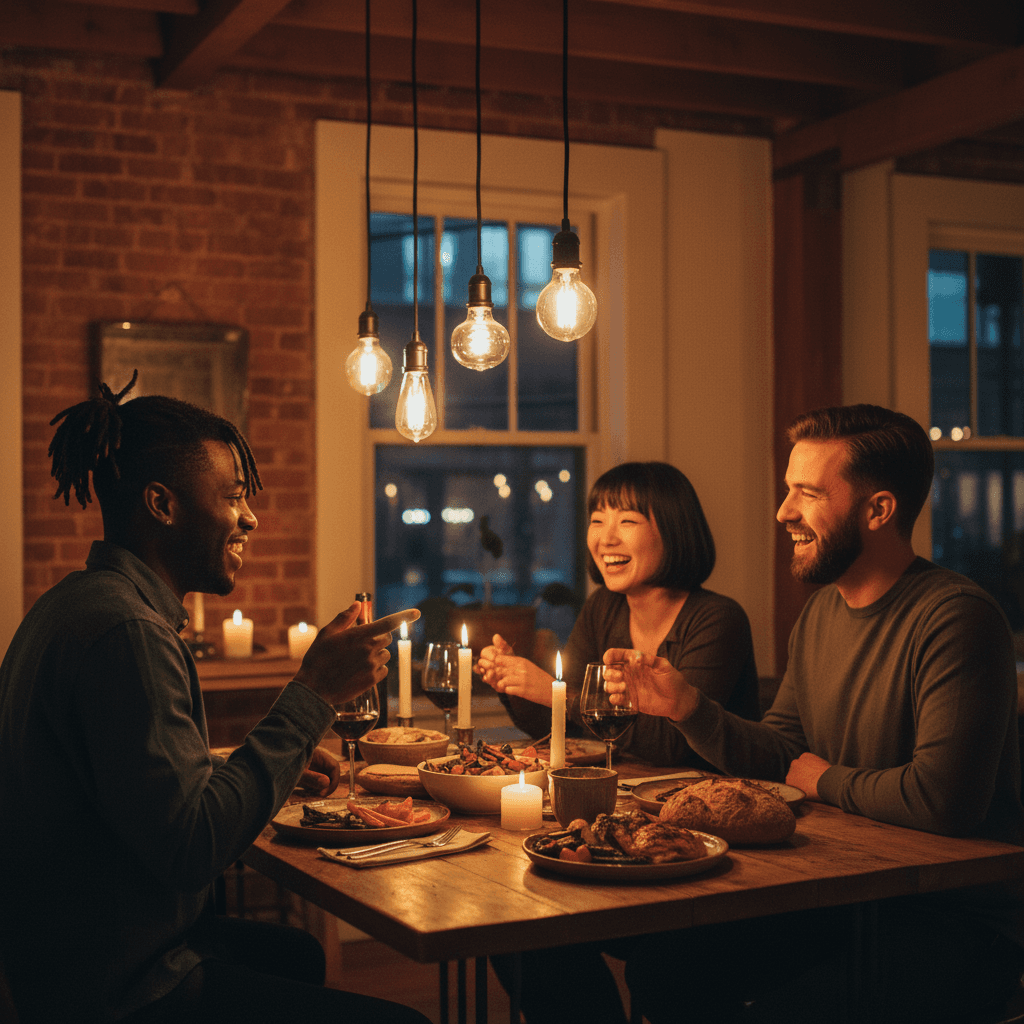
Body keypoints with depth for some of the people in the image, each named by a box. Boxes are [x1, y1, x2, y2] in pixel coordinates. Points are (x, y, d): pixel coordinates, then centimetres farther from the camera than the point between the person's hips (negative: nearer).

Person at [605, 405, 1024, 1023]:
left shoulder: (956, 618, -20)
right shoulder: (822, 611, 10)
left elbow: (942, 800, -29)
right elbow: (781, 754, 13)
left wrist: (828, 781, -10)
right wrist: (687, 709, -5)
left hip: (964, 919, -8)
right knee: (658, 961, -3)